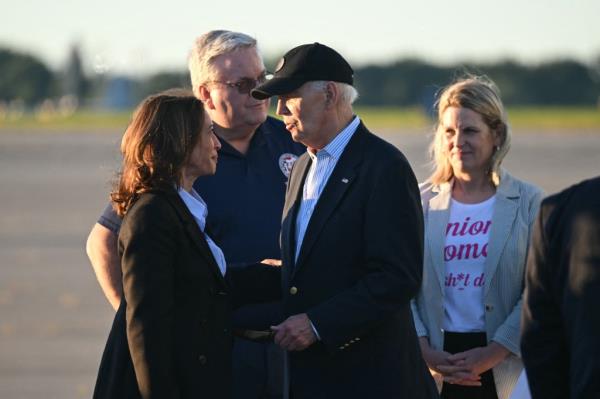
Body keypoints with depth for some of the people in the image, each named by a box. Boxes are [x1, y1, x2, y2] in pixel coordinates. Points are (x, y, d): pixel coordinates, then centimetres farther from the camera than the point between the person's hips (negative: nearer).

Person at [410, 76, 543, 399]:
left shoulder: (529, 203, 3)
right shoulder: (421, 202, 9)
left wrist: (491, 355, -11)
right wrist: (424, 351, -8)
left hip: (502, 368, -1)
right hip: (434, 370, 1)